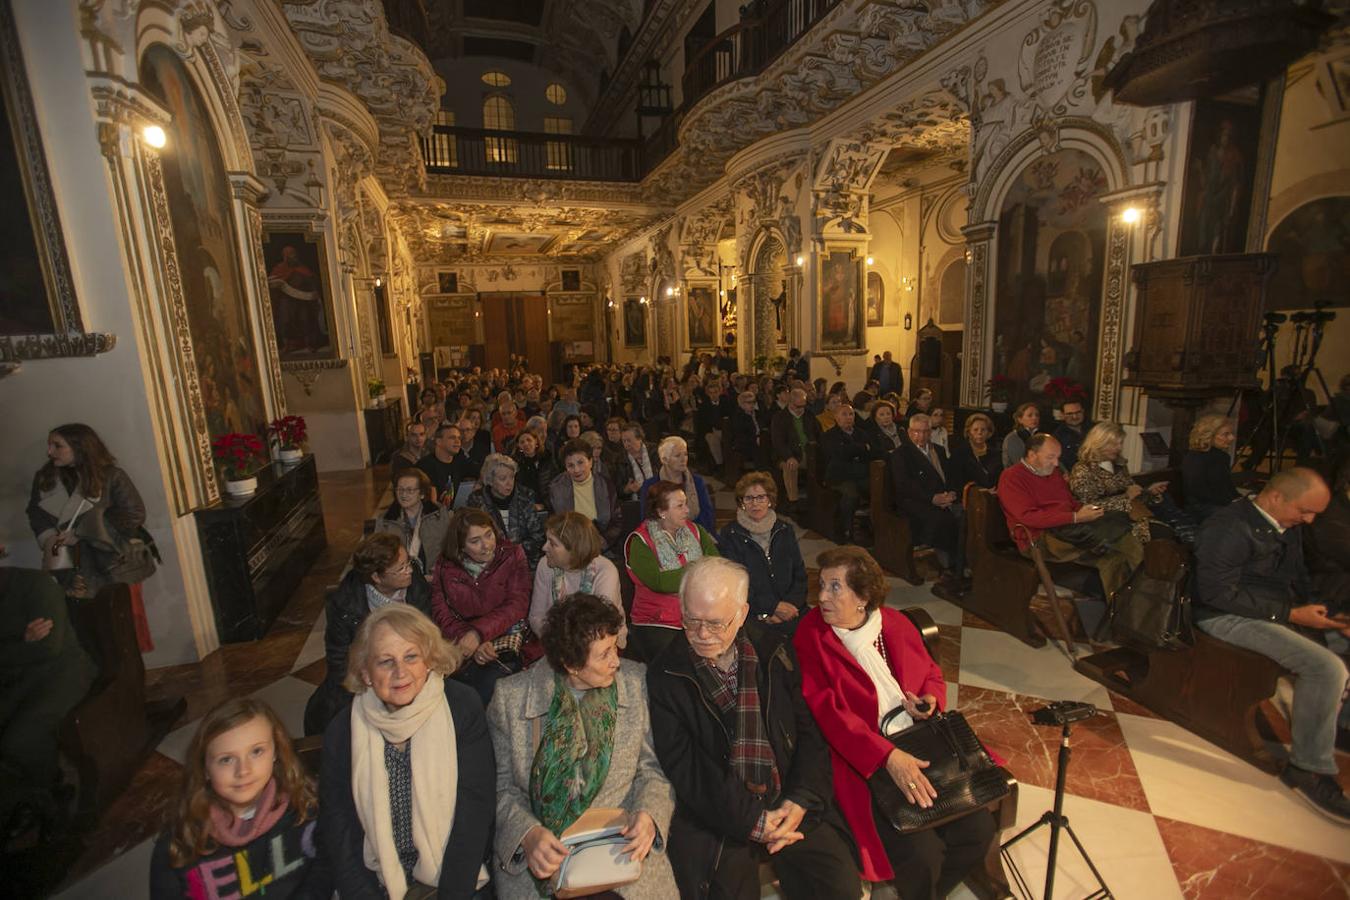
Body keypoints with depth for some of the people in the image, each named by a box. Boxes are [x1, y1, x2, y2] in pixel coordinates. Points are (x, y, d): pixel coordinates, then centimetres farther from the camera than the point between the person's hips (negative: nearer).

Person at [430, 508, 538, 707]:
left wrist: (478, 632, -24)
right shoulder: (446, 566, 3)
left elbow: (517, 606, -10)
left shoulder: (512, 555, -2)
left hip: (507, 636, -1)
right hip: (464, 640, 2)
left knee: (490, 681, -26)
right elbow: (442, 614, -3)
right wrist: (473, 643, -19)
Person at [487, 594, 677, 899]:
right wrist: (527, 833, -16)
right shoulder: (511, 696, -7)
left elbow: (654, 769, 3)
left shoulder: (638, 683, -5)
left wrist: (648, 814, -14)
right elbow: (501, 785, -1)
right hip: (540, 857, 0)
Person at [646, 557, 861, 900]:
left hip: (792, 805, 3)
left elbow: (809, 729, 4)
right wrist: (751, 820, -12)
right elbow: (682, 765, -9)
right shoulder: (664, 675, -6)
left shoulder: (775, 651, 3)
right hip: (718, 818, -2)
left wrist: (801, 799, -8)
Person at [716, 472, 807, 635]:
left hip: (791, 610, 4)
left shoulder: (785, 531, 13)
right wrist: (773, 607, -10)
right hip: (750, 615, -4)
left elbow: (800, 575, 11)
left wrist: (789, 605, -7)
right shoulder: (729, 535, 1)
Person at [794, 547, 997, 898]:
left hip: (920, 747, 5)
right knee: (921, 853, -18)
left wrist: (930, 701, -6)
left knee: (978, 829, -7)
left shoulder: (894, 623, 2)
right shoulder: (811, 636, -13)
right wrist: (888, 757, -27)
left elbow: (932, 674, 16)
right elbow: (829, 712, -19)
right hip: (863, 762, -5)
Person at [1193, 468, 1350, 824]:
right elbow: (1218, 593, -23)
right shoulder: (1230, 527, -18)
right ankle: (1310, 769, -11)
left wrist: (1320, 612, 3)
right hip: (1229, 618, -10)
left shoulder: (1288, 527, 12)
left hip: (1276, 613, 10)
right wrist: (1290, 614, -20)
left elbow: (1297, 581, 21)